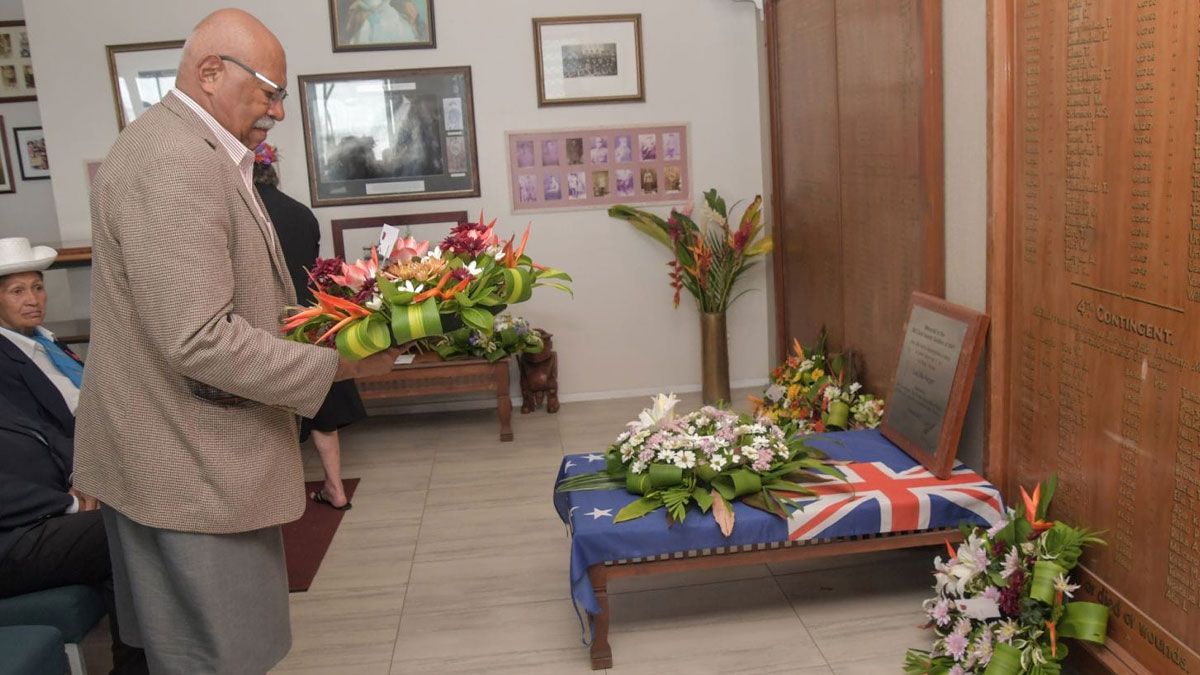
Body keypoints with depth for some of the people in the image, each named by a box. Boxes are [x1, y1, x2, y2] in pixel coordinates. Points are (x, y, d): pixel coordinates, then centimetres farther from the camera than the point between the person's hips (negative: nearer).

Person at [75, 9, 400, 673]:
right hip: (187, 467, -11)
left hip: (189, 452, 11)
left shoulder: (193, 150, 12)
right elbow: (201, 340, -28)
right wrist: (336, 365, -19)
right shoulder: (174, 162, -23)